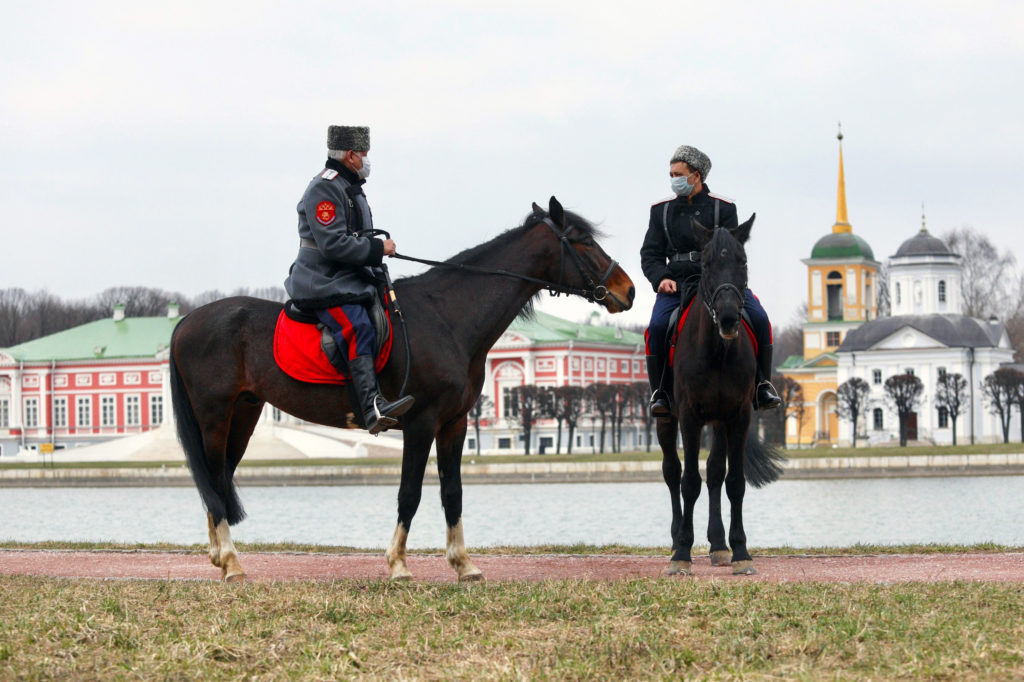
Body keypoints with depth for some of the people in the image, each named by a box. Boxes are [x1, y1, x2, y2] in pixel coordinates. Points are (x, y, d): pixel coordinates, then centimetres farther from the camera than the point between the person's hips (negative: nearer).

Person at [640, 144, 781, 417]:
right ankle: (660, 392, -13)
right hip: (676, 283, 1)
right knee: (657, 326, -28)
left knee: (759, 319, -21)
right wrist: (661, 278, -13)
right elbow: (650, 253, 8)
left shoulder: (723, 208, 7)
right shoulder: (661, 210, 12)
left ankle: (762, 386, -7)